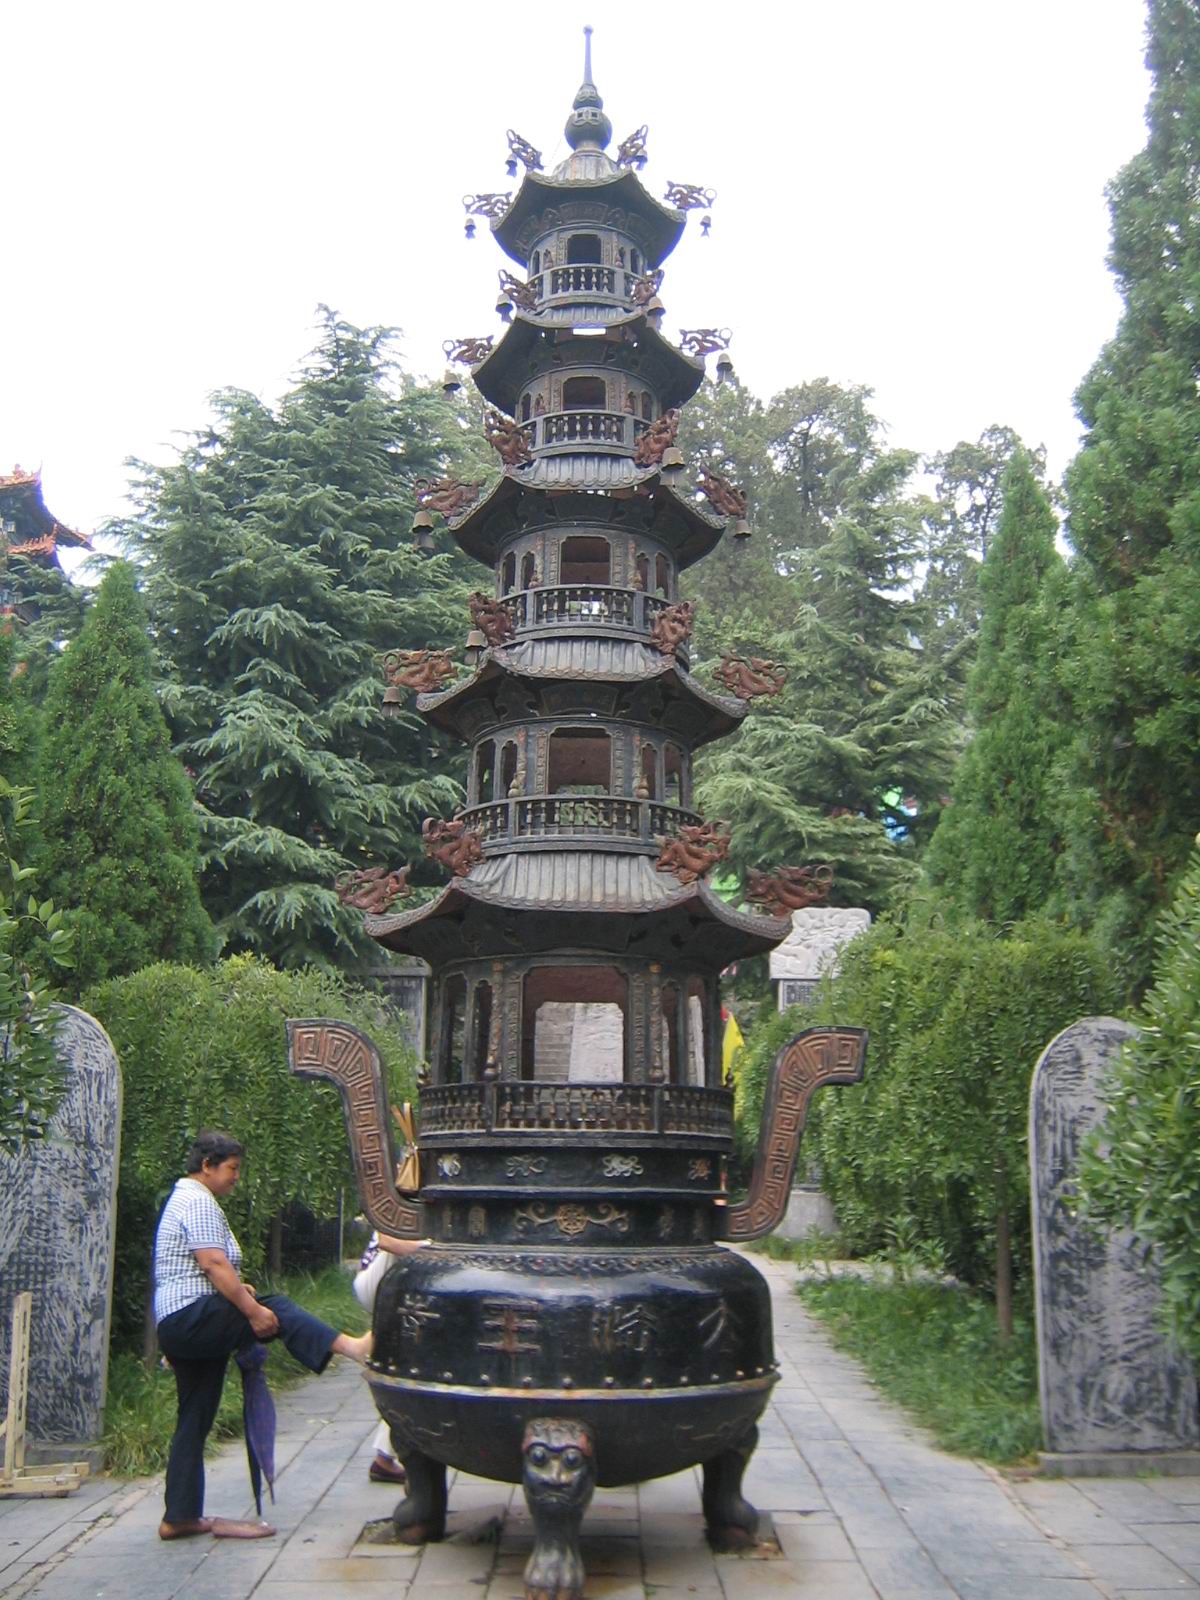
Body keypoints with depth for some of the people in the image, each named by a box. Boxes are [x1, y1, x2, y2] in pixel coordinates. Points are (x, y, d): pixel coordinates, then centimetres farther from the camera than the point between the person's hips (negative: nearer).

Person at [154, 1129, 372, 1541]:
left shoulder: (183, 1200, 23)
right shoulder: (198, 1202, -11)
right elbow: (214, 1263, -22)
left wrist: (237, 1290, 14)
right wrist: (253, 1311, -23)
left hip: (177, 1328, 11)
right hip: (193, 1318, -11)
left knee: (194, 1420, 11)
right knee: (277, 1311, -13)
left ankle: (180, 1516, 14)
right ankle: (352, 1347, -23)